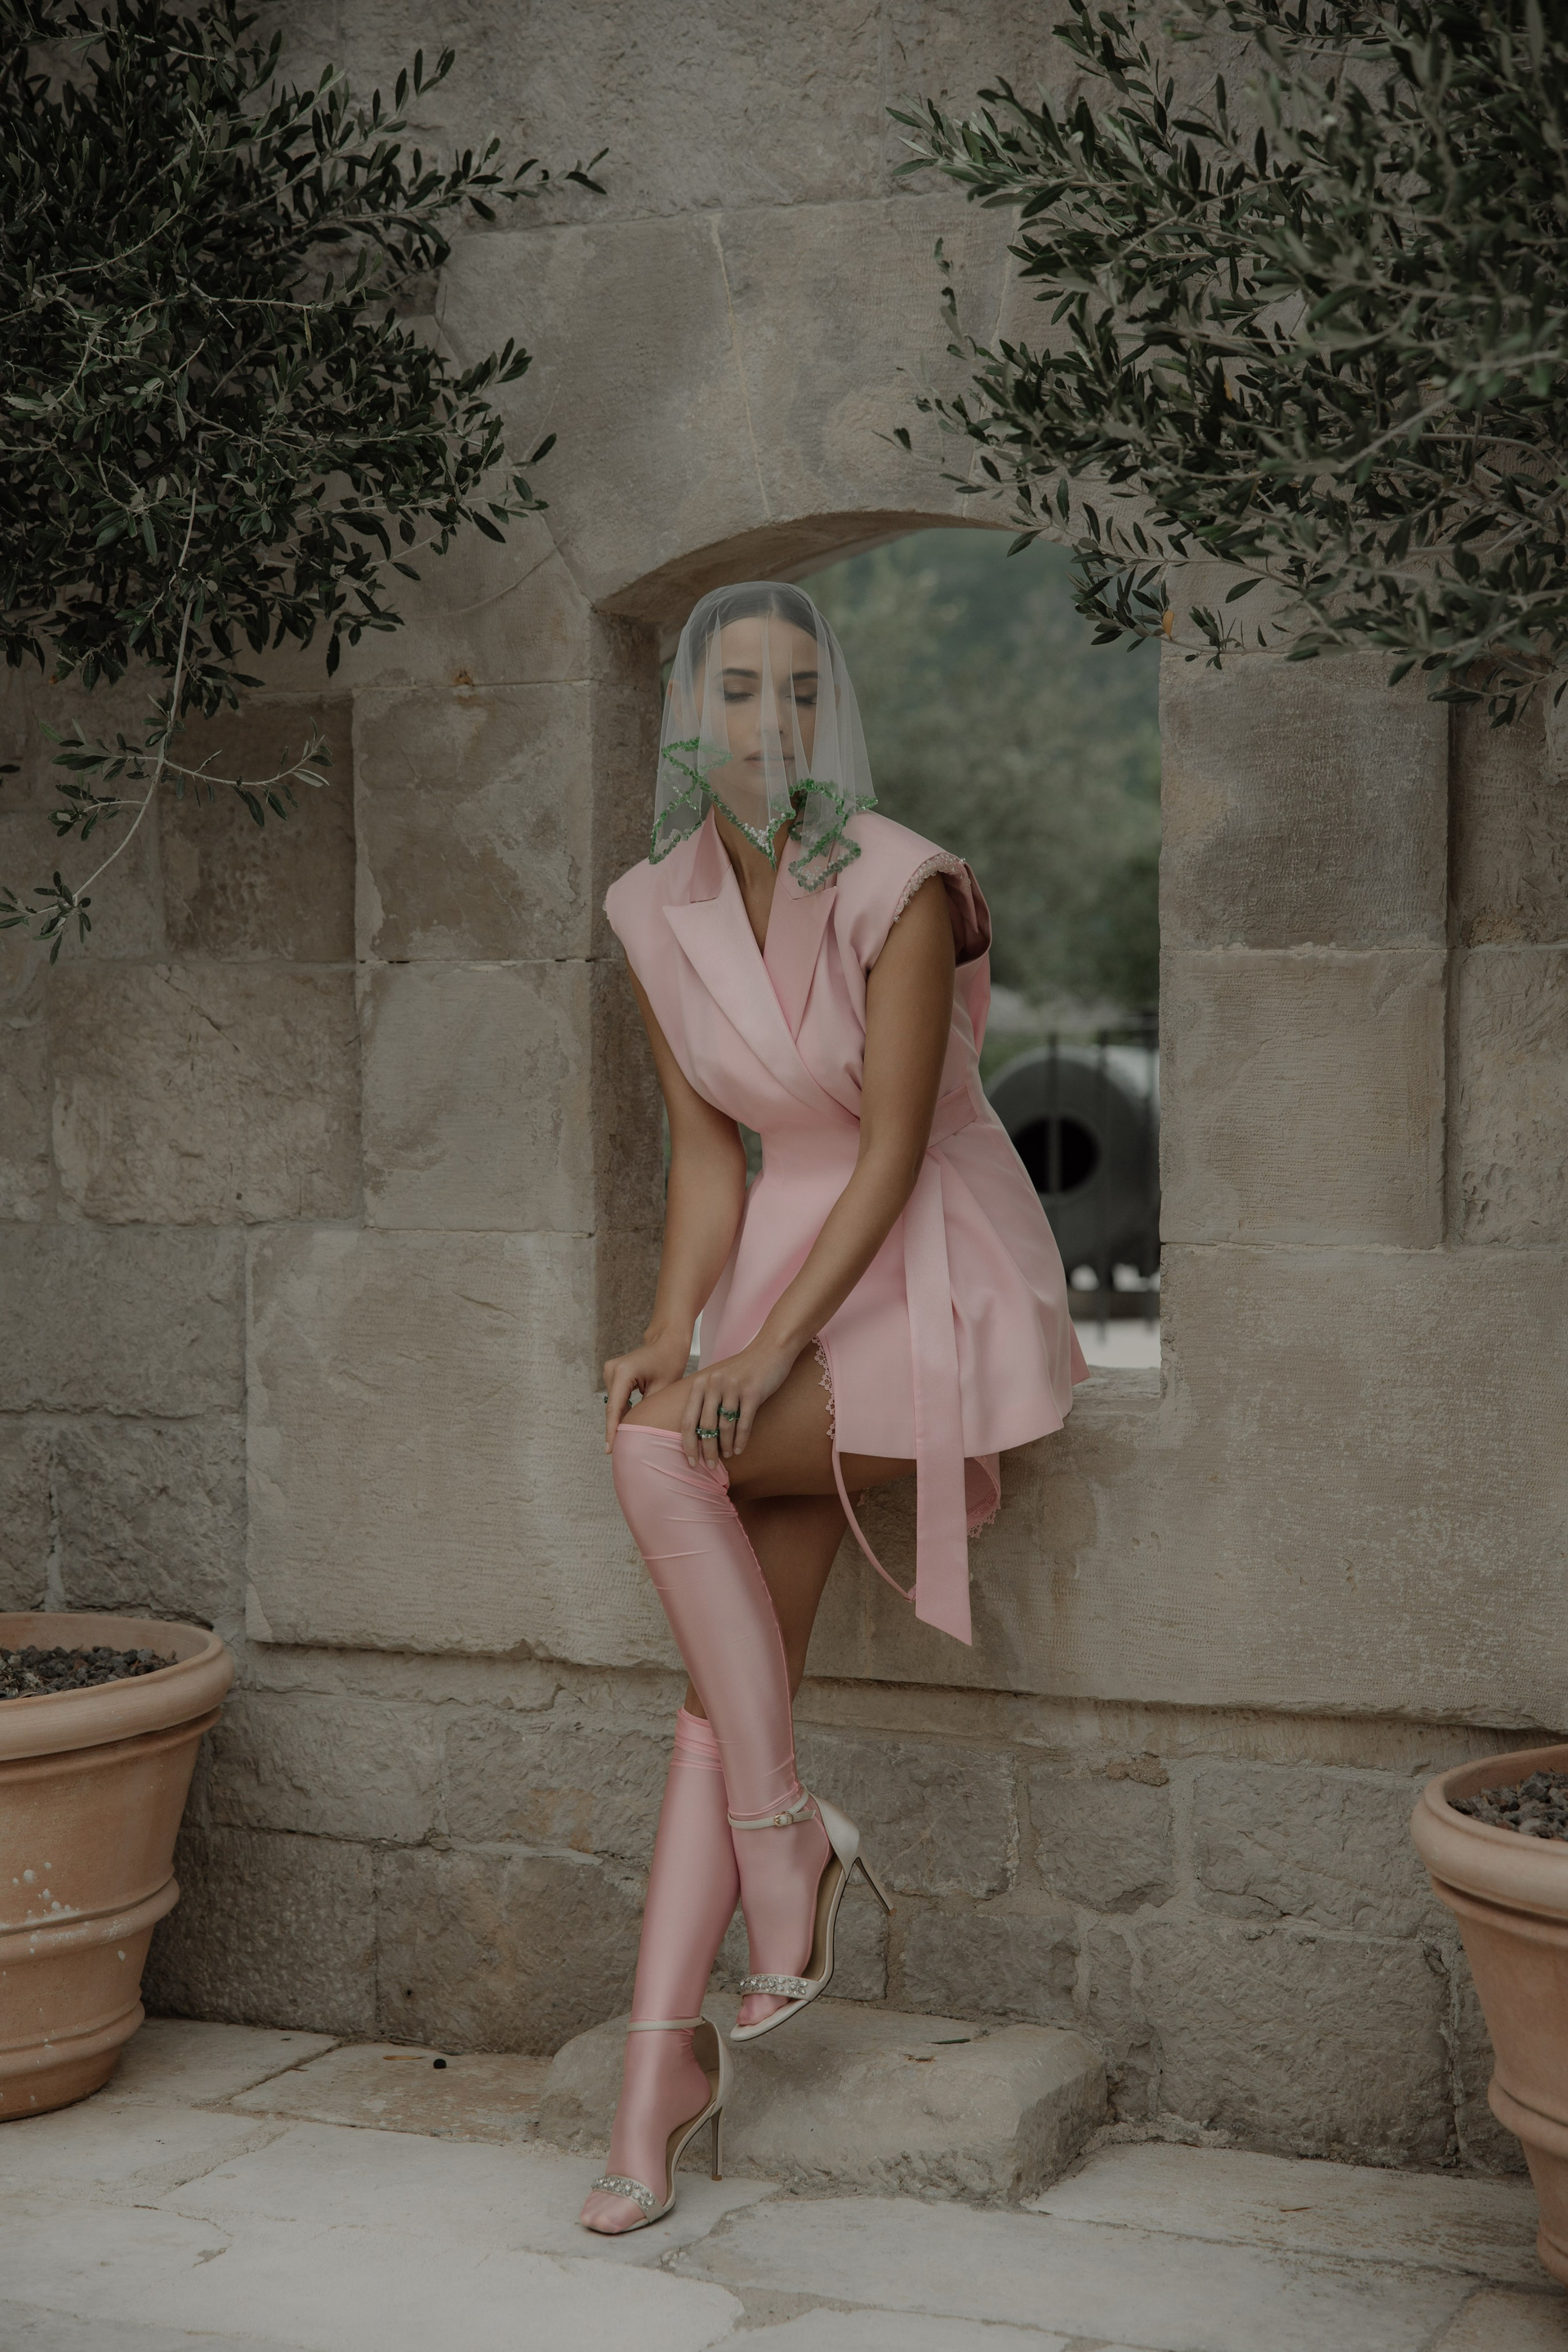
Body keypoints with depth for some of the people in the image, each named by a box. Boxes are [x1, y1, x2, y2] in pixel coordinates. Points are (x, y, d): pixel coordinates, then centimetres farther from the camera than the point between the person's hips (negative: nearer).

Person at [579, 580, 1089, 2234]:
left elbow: (893, 1153, -17)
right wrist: (666, 1337, -9)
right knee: (732, 1664, -3)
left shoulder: (896, 889, -17)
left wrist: (763, 1355, -23)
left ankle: (787, 1845, -13)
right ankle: (661, 2065, -3)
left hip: (934, 1277, -5)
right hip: (784, 1264, 6)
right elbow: (707, 1158, 5)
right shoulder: (655, 912, 1)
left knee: (657, 1456, -27)